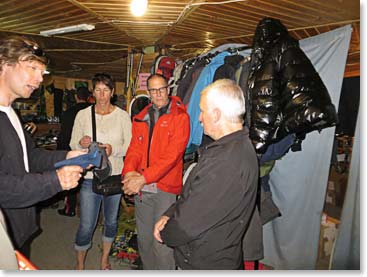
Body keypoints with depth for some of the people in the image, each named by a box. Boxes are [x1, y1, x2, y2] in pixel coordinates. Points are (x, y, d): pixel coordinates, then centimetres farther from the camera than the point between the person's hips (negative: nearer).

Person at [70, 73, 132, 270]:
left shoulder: (123, 116, -3)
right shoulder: (82, 115, -2)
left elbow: (130, 146, -4)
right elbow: (72, 145, 1)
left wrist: (113, 149, -22)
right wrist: (81, 144, -21)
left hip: (115, 176, 1)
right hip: (90, 177, -1)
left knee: (111, 221, 17)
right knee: (86, 226, 5)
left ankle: (105, 258, 42)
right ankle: (80, 264, 32)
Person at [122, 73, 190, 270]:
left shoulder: (180, 117, -6)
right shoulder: (141, 118, 12)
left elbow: (172, 155, -15)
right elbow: (135, 148, 5)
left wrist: (143, 177, -20)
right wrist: (129, 172, -15)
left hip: (165, 188, -5)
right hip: (140, 188, 5)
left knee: (162, 245, 0)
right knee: (144, 240, 18)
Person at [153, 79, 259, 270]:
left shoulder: (227, 162, -33)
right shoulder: (237, 145, 2)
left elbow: (187, 225, -28)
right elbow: (192, 194, 7)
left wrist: (165, 234, -8)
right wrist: (169, 215, -4)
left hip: (207, 264, -8)